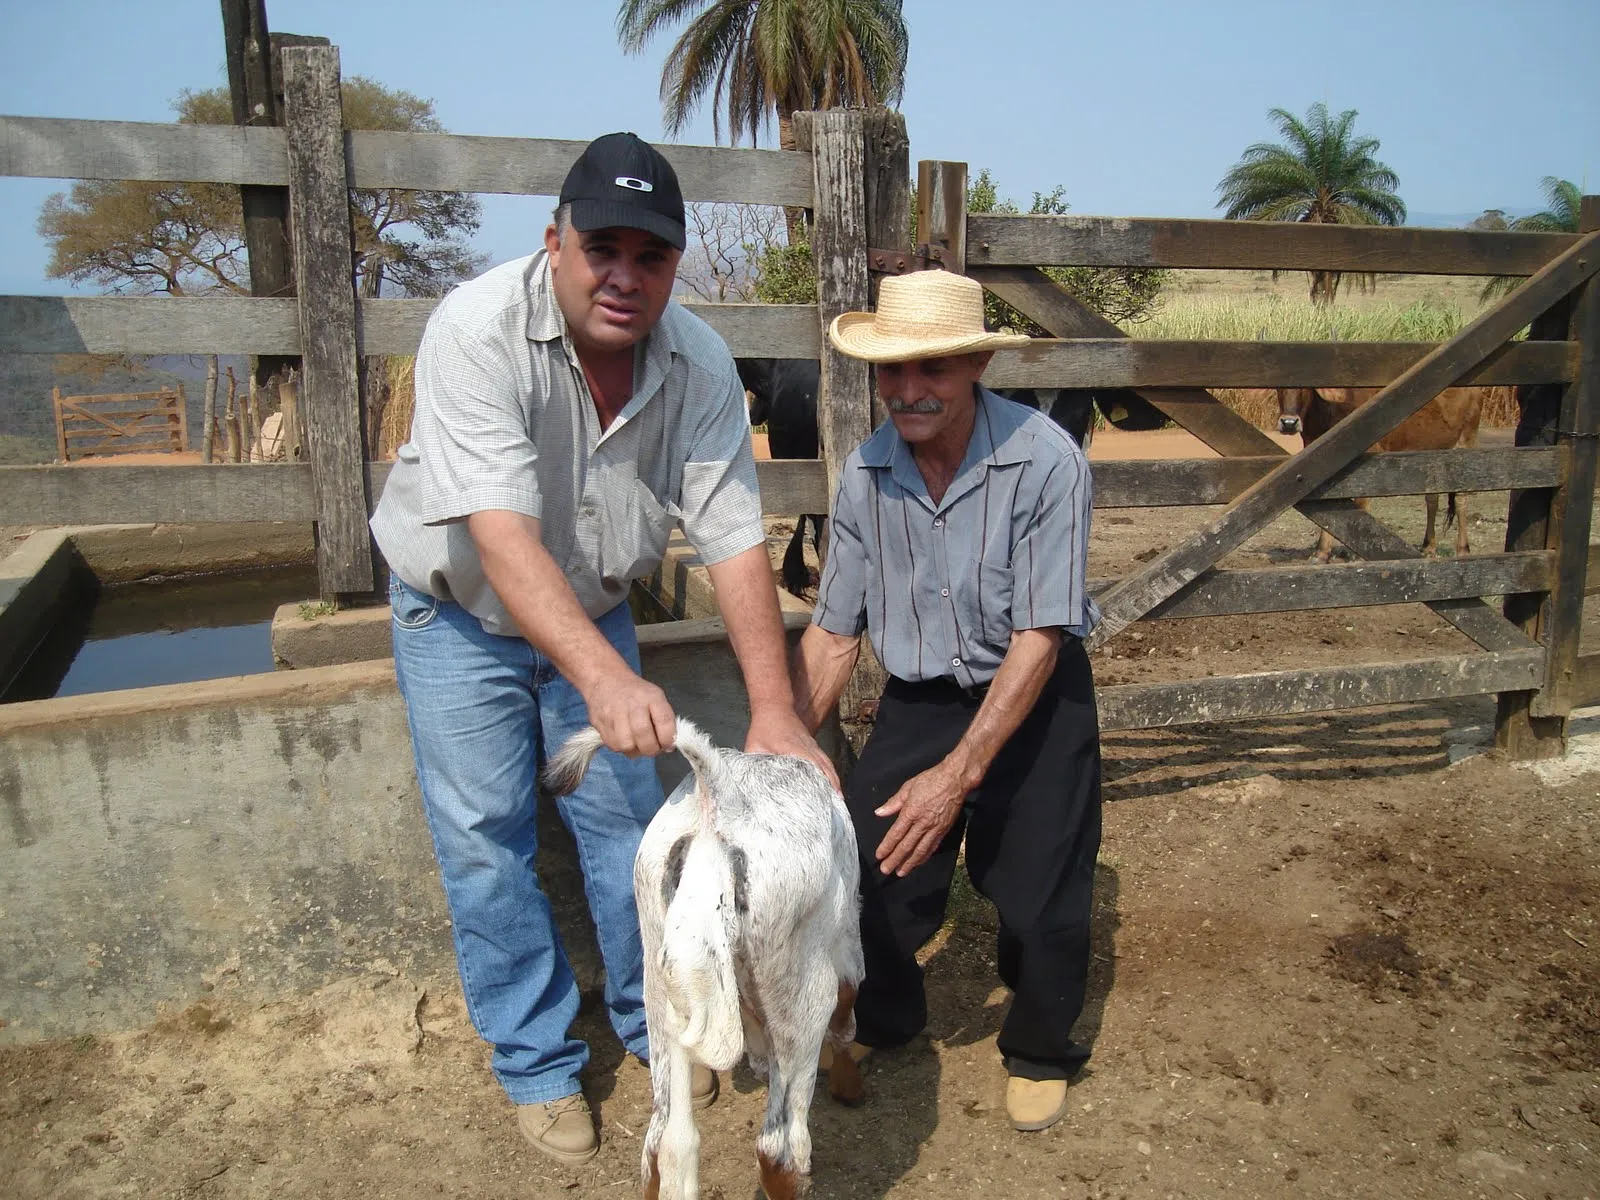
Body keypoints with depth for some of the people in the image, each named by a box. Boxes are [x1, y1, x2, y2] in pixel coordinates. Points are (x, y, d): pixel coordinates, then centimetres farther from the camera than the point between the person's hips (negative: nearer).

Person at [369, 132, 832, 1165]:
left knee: (629, 823, 7)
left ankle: (654, 1022, 30)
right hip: (461, 614, -3)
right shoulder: (480, 329, -30)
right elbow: (502, 533, -40)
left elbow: (735, 537, -20)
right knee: (488, 846, 1)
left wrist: (774, 710, -27)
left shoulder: (699, 364, -18)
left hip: (594, 611, 3)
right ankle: (538, 1064, 21)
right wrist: (605, 677, -52)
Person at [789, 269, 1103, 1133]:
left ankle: (1039, 1050, 33)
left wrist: (958, 774, -28)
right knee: (868, 864, -1)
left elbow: (1037, 638, -24)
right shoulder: (866, 473, -11)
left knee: (1039, 894, 1)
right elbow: (832, 634, -4)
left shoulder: (1044, 461, -25)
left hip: (1036, 701, -3)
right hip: (918, 698, 3)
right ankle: (883, 1016, 31)